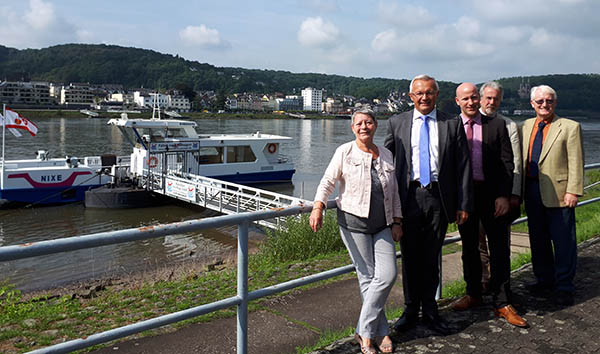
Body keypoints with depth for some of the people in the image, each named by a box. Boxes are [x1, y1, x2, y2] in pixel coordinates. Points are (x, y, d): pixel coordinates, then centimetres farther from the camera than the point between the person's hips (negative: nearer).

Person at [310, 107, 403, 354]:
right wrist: (318, 207, -19)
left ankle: (364, 331, 8)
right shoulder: (345, 152, -1)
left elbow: (394, 191, 16)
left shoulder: (386, 155, 11)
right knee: (368, 277, 0)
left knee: (388, 274, -6)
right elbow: (328, 181, -4)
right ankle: (380, 332, 16)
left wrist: (397, 222, 11)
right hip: (354, 223, -4)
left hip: (382, 226, 4)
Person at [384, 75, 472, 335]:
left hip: (438, 199, 0)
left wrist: (463, 204, 0)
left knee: (431, 258, 10)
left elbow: (463, 166, 4)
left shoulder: (452, 124, 5)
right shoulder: (397, 123, 6)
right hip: (408, 196, 0)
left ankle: (430, 311, 25)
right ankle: (411, 310, 25)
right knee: (409, 256, 8)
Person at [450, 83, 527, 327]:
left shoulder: (497, 125, 1)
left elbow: (507, 163, -1)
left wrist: (504, 196, -9)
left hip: (492, 195, -1)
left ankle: (502, 304, 15)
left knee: (500, 250, 3)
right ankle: (473, 294, 31)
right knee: (469, 248, 13)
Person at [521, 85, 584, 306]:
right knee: (538, 239, 14)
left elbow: (576, 163, -7)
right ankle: (544, 279, 29)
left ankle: (563, 287, 15)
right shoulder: (525, 126, 12)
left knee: (563, 242, 2)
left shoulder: (570, 127, -2)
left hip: (558, 193, -5)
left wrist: (573, 191, -14)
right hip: (532, 191, 5)